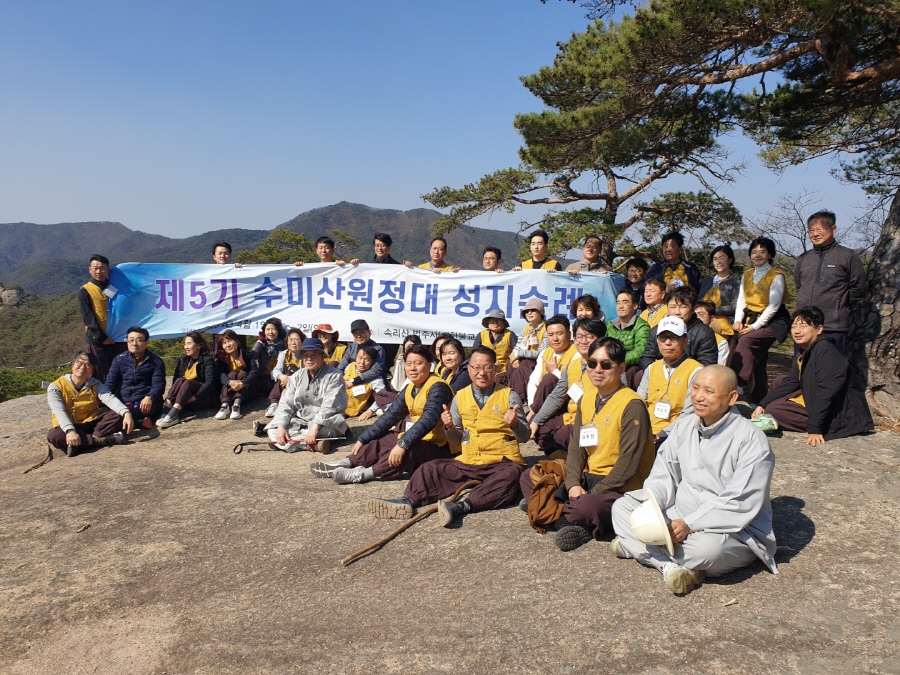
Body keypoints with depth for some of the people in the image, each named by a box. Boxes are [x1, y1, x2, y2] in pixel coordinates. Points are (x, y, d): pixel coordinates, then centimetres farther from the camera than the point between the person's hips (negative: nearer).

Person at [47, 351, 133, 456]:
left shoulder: (95, 385, 2)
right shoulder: (56, 387, -6)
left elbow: (111, 399, -16)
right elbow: (59, 412, -20)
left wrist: (126, 413, -36)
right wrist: (70, 431, -39)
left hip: (92, 424, 3)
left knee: (117, 415, -20)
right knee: (53, 435, -34)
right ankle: (98, 440, -30)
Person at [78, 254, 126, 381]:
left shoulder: (115, 288, 11)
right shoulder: (85, 291, 0)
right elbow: (88, 317, -7)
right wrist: (101, 337, -14)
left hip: (117, 339, 3)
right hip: (96, 341, -3)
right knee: (98, 377, 1)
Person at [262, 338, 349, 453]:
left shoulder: (334, 376, -8)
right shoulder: (297, 377, 9)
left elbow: (329, 406, -20)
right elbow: (286, 404, 1)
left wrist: (315, 427, -33)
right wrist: (280, 426, -16)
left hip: (326, 421, -6)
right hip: (300, 420, 6)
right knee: (273, 430, -21)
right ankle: (315, 444, -29)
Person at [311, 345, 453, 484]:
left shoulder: (437, 388, -17)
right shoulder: (410, 389, 9)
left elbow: (428, 420, -30)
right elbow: (390, 416, 10)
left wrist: (402, 444, -40)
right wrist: (362, 439, 3)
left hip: (436, 448, -9)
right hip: (416, 442, 9)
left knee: (405, 452, -34)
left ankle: (362, 474, -38)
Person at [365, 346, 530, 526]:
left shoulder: (509, 396, 1)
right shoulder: (460, 397, 9)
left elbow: (524, 437, 3)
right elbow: (457, 440, 14)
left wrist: (515, 424, -19)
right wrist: (449, 427, -7)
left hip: (502, 462, -3)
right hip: (468, 462, 4)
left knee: (511, 475, -36)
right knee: (430, 468, -13)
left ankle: (463, 506, -48)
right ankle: (408, 501, -35)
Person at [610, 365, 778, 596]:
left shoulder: (751, 440, -16)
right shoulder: (684, 427, 4)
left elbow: (740, 504, -23)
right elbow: (663, 475, 3)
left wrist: (690, 524, -28)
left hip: (734, 530, -7)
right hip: (679, 516, 7)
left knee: (708, 547, -40)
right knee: (622, 507, -6)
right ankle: (671, 566, -23)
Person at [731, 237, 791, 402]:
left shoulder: (776, 276, -7)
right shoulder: (747, 275, 11)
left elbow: (773, 306, -13)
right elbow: (741, 300, 7)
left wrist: (755, 326, -19)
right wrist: (738, 320, -9)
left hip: (771, 322, -6)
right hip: (750, 319, 6)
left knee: (745, 341, -31)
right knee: (756, 363, 5)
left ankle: (737, 382, -31)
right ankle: (759, 399, 13)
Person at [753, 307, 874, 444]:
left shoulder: (827, 351, -23)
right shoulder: (805, 353, 8)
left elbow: (826, 392, -28)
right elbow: (790, 383, 11)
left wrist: (815, 429, -29)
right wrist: (762, 405, 0)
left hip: (838, 417, -10)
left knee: (773, 410, -17)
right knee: (778, 384, 15)